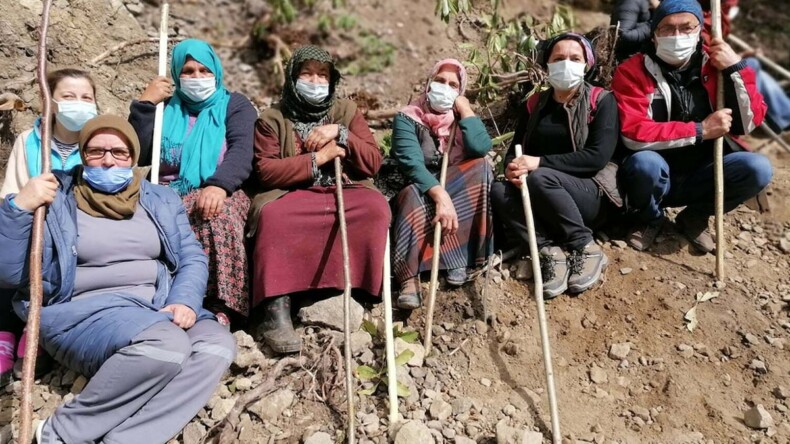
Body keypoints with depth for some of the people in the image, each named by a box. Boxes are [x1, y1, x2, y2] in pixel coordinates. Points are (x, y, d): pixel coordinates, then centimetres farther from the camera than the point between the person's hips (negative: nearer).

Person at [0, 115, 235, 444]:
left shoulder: (161, 199, 15)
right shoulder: (55, 199, 4)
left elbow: (192, 258, 9)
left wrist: (185, 301, -11)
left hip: (159, 307, 5)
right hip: (83, 311, -4)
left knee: (218, 346, -25)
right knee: (167, 344, -34)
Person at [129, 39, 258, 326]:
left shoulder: (235, 105, 14)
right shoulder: (165, 106, 21)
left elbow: (242, 151, -8)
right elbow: (137, 156, 9)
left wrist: (219, 185, -28)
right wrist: (144, 105, 2)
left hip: (219, 194, -2)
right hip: (169, 193, 2)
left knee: (220, 214, -38)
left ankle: (220, 308, -40)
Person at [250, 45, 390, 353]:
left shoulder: (347, 112, 15)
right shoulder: (272, 119, 9)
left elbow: (373, 163, 5)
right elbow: (265, 171, -5)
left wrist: (340, 133, -8)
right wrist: (317, 158, -9)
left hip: (345, 193, 2)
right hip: (292, 196, -2)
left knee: (375, 207, -31)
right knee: (273, 214, -36)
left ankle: (356, 289, -26)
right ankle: (277, 306, -37)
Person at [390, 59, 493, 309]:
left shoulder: (461, 119, 6)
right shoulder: (407, 119, -4)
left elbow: (481, 148, -18)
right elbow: (412, 164, -22)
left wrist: (465, 108, -10)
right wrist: (440, 195, -38)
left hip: (460, 195, 3)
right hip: (417, 193, -3)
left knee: (480, 168, -25)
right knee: (415, 196, -36)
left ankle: (459, 255, -26)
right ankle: (409, 278, -48)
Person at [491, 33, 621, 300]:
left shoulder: (601, 100, -4)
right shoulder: (534, 104, 10)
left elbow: (598, 157, -16)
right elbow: (515, 149, 6)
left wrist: (539, 162, -23)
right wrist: (513, 167, -20)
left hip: (593, 194, -4)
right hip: (541, 204, 4)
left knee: (539, 177, -33)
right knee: (498, 192, -23)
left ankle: (585, 248, -19)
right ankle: (550, 250, -29)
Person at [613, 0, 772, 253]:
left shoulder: (715, 64, 0)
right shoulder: (632, 71, -11)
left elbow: (748, 123, -5)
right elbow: (634, 133, -23)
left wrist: (736, 69, -14)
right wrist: (700, 130, -21)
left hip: (700, 177, 4)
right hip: (656, 177, -3)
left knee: (757, 169, -20)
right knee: (644, 163, -35)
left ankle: (695, 217, 7)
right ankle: (649, 219, 0)